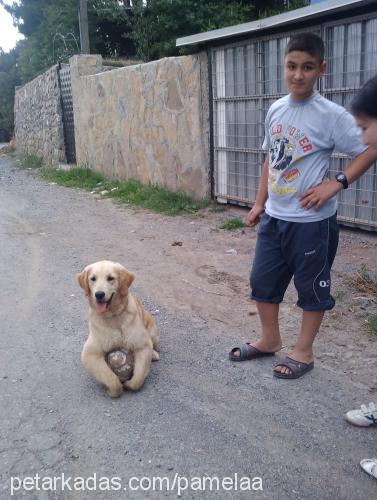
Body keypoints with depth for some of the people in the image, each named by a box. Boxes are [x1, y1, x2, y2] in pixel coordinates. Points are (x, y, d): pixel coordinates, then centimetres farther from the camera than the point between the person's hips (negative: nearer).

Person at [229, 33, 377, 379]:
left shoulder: (331, 115, -14)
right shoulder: (275, 110, 4)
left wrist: (336, 184, -18)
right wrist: (259, 203, 14)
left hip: (312, 221, -6)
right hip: (274, 217, 6)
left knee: (312, 288, 10)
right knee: (262, 281, 15)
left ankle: (304, 352, 28)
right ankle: (270, 340, 35)